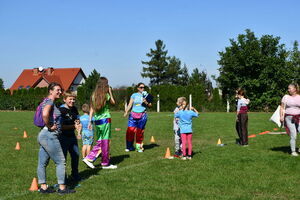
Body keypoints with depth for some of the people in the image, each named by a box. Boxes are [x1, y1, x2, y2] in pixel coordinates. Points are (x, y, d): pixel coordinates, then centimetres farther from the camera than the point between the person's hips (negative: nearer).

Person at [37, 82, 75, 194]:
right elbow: (45, 114, -33)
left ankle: (43, 187, 18)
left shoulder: (48, 102, 17)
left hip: (42, 135, 10)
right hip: (49, 136, -10)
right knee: (61, 162, -2)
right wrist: (49, 126, -19)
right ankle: (62, 188, 2)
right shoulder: (50, 101, -13)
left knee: (42, 163, 11)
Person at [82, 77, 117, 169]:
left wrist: (90, 121, 11)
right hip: (105, 119, -6)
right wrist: (110, 92, 12)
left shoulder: (94, 95, 6)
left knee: (100, 142, 14)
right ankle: (105, 163, 11)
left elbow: (91, 109, 7)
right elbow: (113, 102, 9)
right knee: (105, 142, 3)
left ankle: (89, 158, 5)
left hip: (96, 120, 6)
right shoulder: (106, 95, -9)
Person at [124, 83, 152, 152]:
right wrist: (126, 112, -8)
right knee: (130, 130, -8)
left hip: (142, 115, 0)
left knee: (140, 131, 0)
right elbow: (130, 104, 5)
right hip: (133, 114, 0)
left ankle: (139, 146, 10)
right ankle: (129, 146, 4)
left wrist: (146, 102, -14)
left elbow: (150, 105, 6)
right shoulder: (134, 95, 11)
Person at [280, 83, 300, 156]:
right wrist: (281, 116, -6)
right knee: (293, 136, -5)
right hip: (289, 118, -1)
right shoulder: (286, 97, 5)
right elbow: (282, 107, 6)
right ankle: (293, 151, 9)